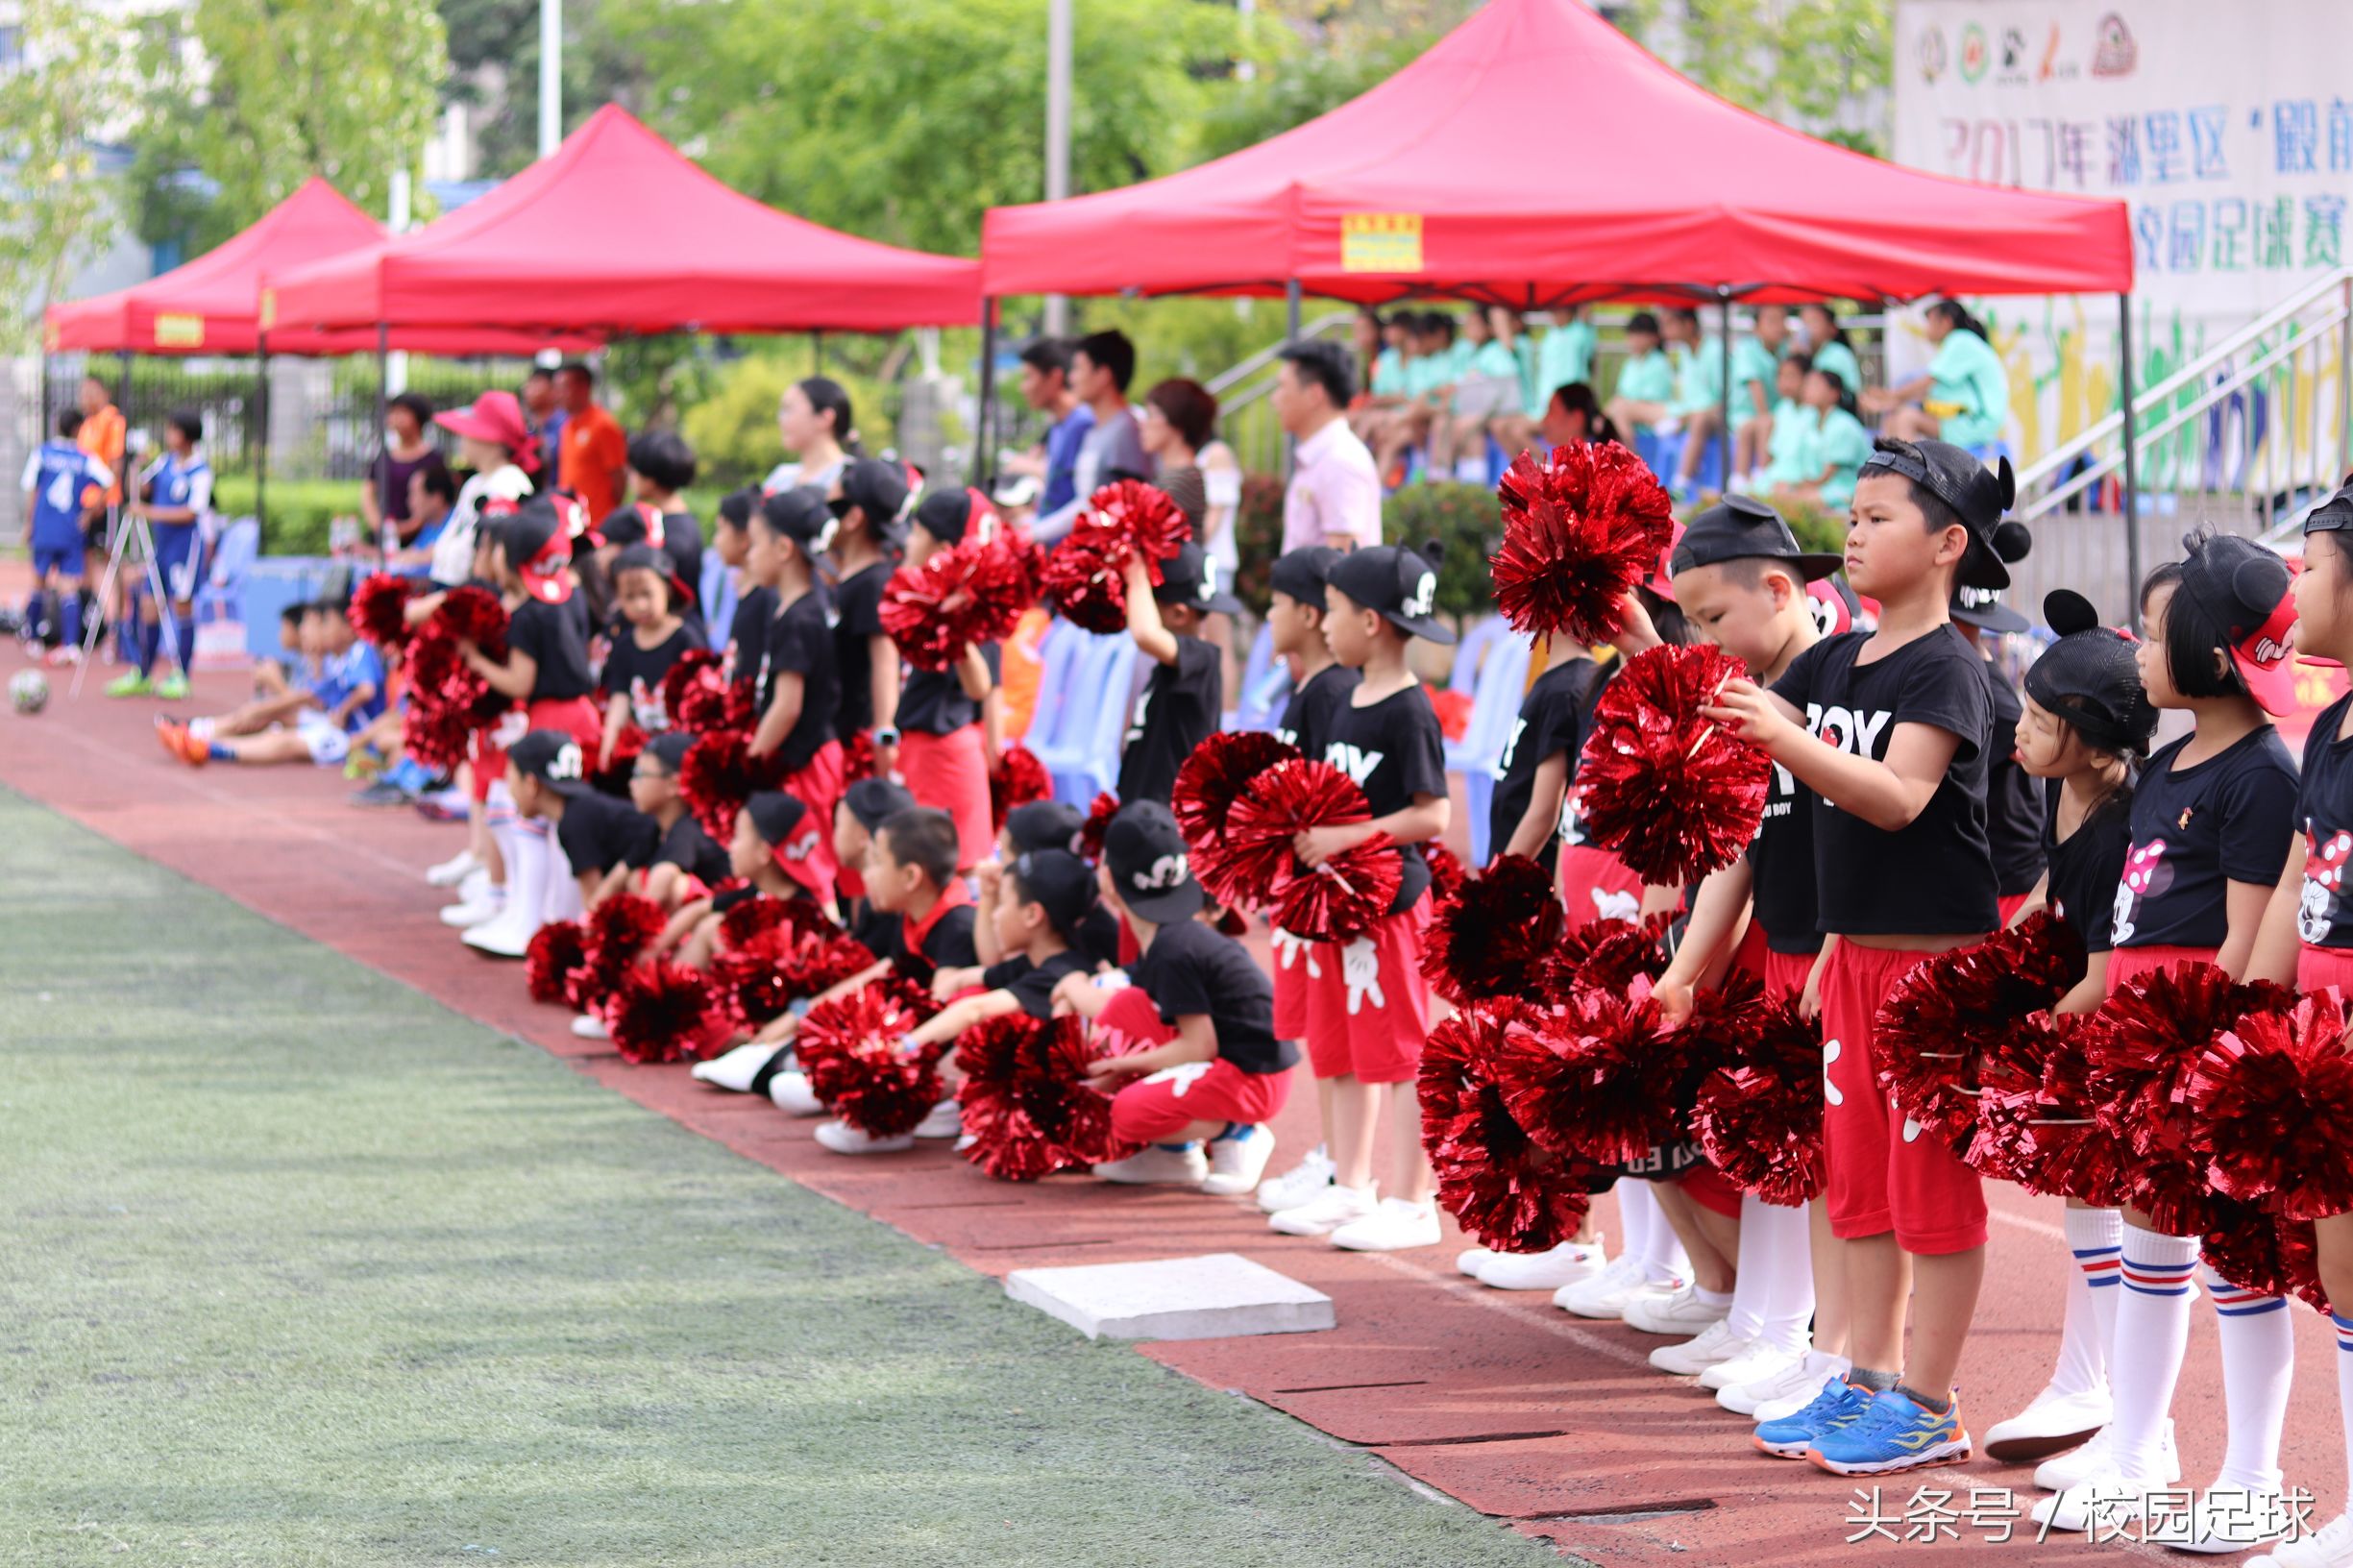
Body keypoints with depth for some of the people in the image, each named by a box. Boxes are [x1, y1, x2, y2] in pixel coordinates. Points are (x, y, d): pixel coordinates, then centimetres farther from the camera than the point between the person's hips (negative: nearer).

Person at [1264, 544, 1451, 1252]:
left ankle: (1411, 1203, 0)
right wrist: (1304, 824, 4)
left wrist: (1344, 839, -21)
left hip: (1390, 895, -9)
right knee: (1342, 1051, 14)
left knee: (1399, 1052, -4)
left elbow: (1432, 816, -19)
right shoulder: (1349, 703, 12)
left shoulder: (1410, 712, -14)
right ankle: (1350, 1188, 22)